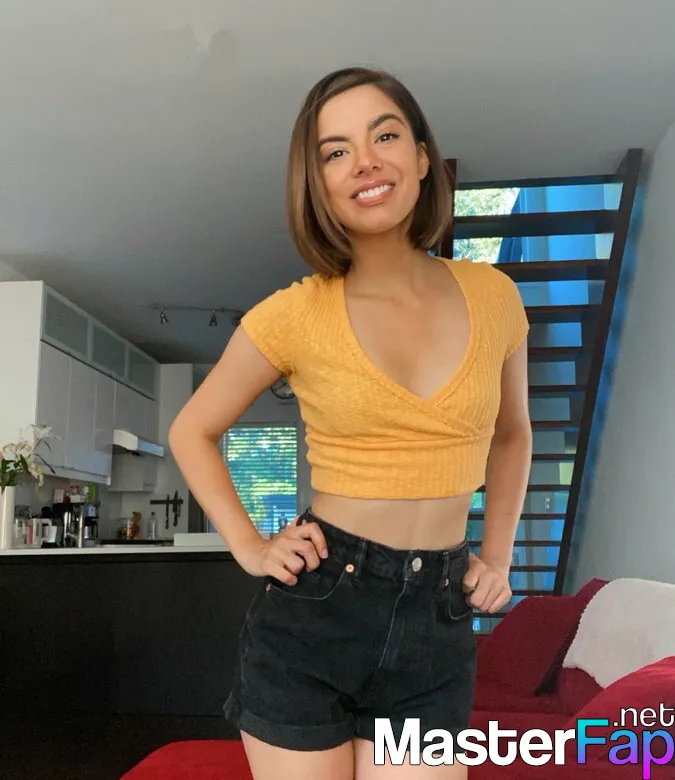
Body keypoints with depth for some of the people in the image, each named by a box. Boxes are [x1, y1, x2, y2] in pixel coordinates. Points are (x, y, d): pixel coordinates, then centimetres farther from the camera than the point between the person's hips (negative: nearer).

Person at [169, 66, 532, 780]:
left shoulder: (492, 295, -1)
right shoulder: (295, 313, -8)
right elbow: (192, 432, 6)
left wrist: (497, 557, 9)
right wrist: (248, 547, -2)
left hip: (437, 628, 2)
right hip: (310, 612, -1)